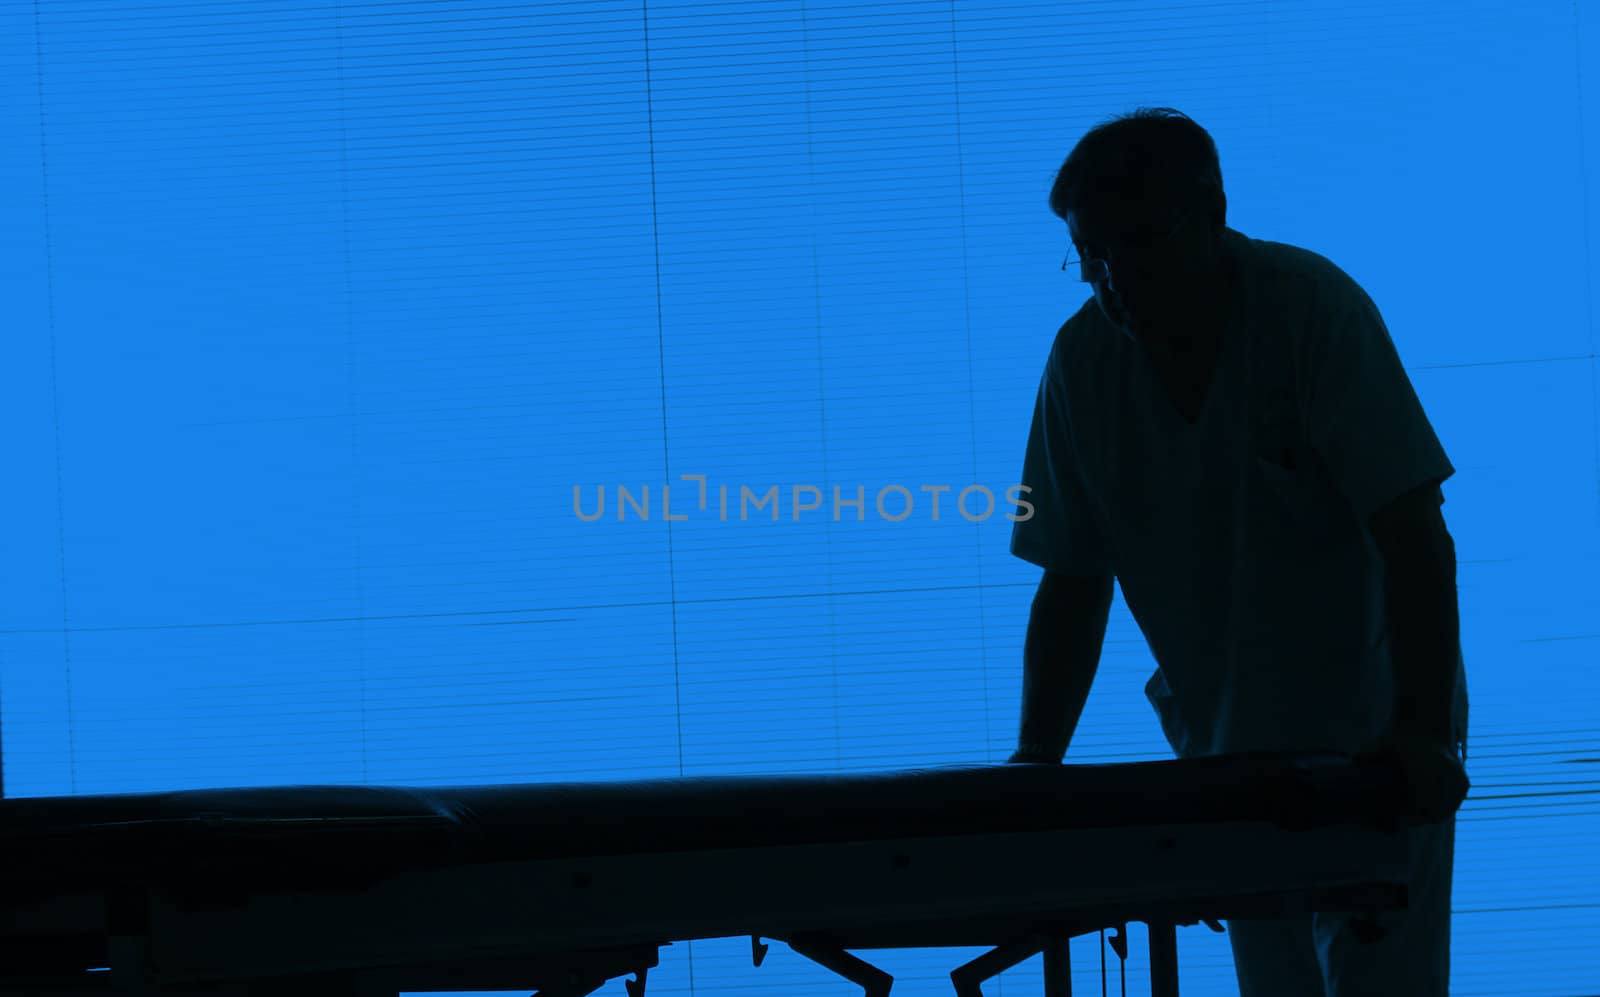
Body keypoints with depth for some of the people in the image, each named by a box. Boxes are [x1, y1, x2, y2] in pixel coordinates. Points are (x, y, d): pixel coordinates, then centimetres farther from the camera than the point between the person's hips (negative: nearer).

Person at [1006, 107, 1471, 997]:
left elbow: (1416, 539, -23)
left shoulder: (1311, 306, -20)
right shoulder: (1084, 357, -8)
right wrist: (1034, 765, -11)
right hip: (1226, 750, 4)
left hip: (1376, 747, -4)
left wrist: (1424, 730, -33)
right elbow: (1074, 584, -2)